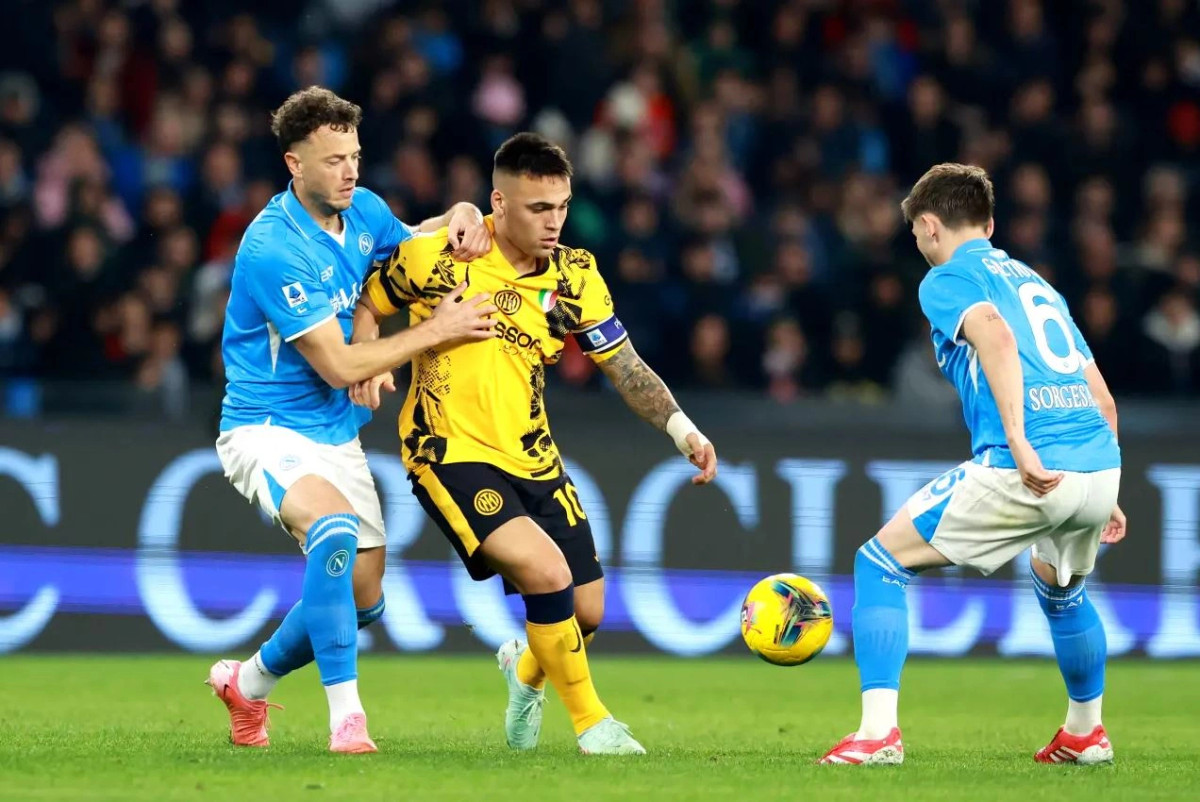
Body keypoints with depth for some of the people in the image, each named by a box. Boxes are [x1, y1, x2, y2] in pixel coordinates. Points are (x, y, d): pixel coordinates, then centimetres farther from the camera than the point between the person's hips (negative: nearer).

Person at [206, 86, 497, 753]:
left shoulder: (363, 210, 1)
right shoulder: (274, 249, -23)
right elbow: (337, 366, -23)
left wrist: (461, 218, -1)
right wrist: (437, 331, -18)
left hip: (338, 435, 8)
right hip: (268, 429, -8)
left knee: (363, 598, 8)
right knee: (334, 524, -36)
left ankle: (249, 681, 33)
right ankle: (346, 715, -35)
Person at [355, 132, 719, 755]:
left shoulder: (576, 277, -2)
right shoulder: (435, 256, -11)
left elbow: (626, 368, 1)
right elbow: (367, 305, 7)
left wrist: (681, 428, -13)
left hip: (532, 459, 5)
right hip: (451, 453, -5)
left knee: (587, 613, 4)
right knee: (548, 572, -25)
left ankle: (527, 669, 41)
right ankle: (590, 721, -5)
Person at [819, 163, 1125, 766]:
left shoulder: (947, 279, 7)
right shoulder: (1035, 281, 28)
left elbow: (996, 334, -16)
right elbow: (1103, 399, 26)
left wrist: (1018, 442, -24)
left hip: (1025, 472, -7)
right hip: (1100, 467, 7)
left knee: (879, 563, 6)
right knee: (1060, 588, 38)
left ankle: (877, 733, -4)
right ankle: (1084, 733, 45)